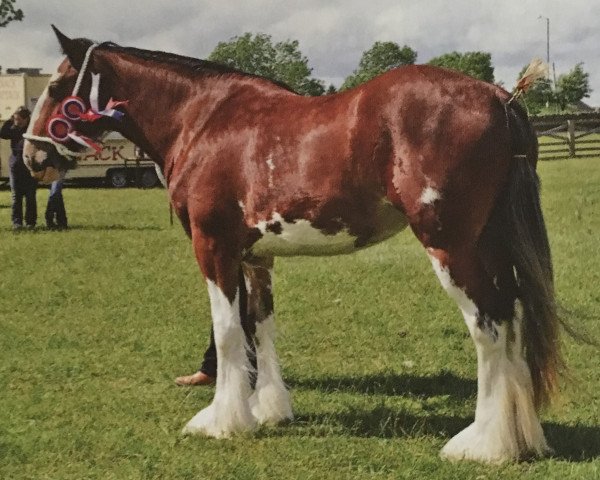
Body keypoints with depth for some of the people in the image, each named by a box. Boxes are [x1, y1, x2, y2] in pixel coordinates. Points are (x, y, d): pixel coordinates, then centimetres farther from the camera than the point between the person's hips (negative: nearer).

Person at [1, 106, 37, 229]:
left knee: (30, 196, 2)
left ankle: (30, 221, 7)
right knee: (16, 196, 2)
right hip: (15, 165, 3)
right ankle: (17, 221, 4)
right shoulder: (14, 129, 8)